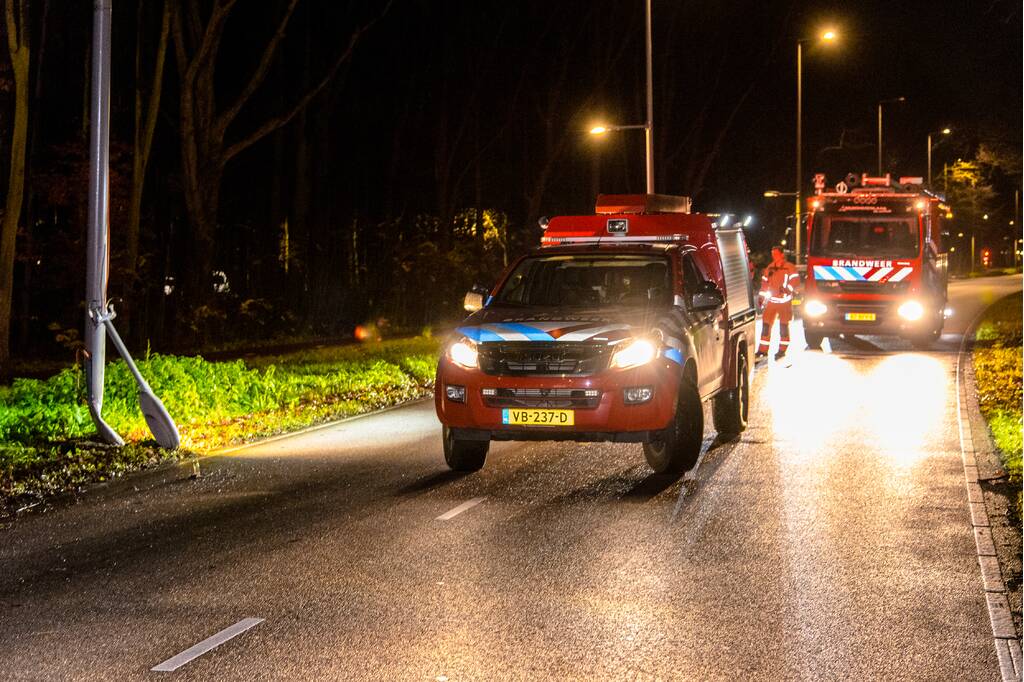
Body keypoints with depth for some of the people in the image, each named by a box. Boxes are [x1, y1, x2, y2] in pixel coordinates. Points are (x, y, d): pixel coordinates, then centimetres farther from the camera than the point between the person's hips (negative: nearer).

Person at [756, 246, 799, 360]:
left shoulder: (790, 268, -6)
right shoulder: (770, 268, 10)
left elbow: (794, 280, -16)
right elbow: (764, 282, 16)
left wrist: (787, 288, -32)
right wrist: (761, 296, 12)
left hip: (785, 301, -5)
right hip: (772, 301, 5)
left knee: (783, 326, 2)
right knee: (766, 325, 3)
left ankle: (782, 350, 11)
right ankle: (763, 350, 9)